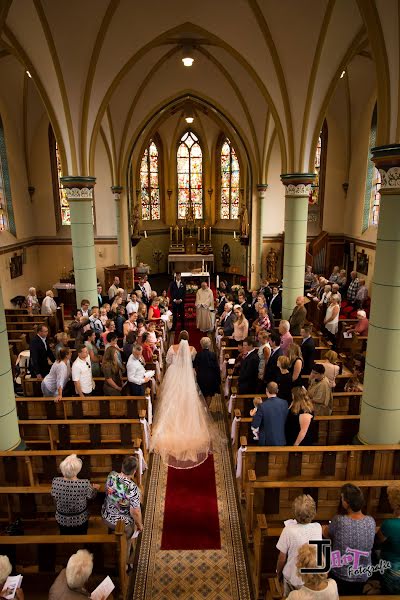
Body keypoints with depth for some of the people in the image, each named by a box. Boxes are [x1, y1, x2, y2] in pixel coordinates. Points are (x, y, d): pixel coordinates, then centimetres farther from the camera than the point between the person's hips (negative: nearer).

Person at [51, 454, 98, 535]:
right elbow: (91, 496, -12)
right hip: (80, 520, -2)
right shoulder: (85, 484, -32)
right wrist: (95, 488, 8)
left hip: (62, 519, 2)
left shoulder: (55, 482, -26)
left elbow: (55, 498, -7)